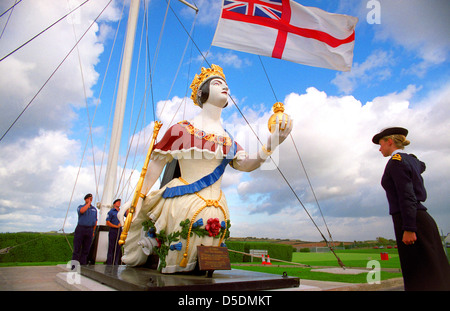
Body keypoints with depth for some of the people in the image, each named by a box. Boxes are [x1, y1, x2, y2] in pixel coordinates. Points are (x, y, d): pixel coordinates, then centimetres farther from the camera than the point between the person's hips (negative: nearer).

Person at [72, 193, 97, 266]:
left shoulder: (94, 209, 15)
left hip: (89, 230, 3)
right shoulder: (80, 207, 6)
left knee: (86, 250, 4)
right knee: (77, 248, -3)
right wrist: (88, 203, -11)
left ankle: (83, 264, 9)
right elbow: (82, 211, -21)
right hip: (80, 229, -3)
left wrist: (93, 232, 11)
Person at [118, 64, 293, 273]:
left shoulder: (228, 138, 12)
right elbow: (157, 163, 1)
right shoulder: (181, 129, -3)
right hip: (183, 203, -4)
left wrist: (272, 143, -14)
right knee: (174, 266, 7)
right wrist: (139, 197, 2)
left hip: (215, 208, 5)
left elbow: (246, 164, 1)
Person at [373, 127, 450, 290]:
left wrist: (408, 229, -22)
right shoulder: (411, 159, 16)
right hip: (424, 220, 9)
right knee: (434, 276, 11)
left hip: (411, 222, -9)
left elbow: (407, 196, -19)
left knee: (421, 279, -6)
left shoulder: (396, 161, -10)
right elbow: (421, 166, 44)